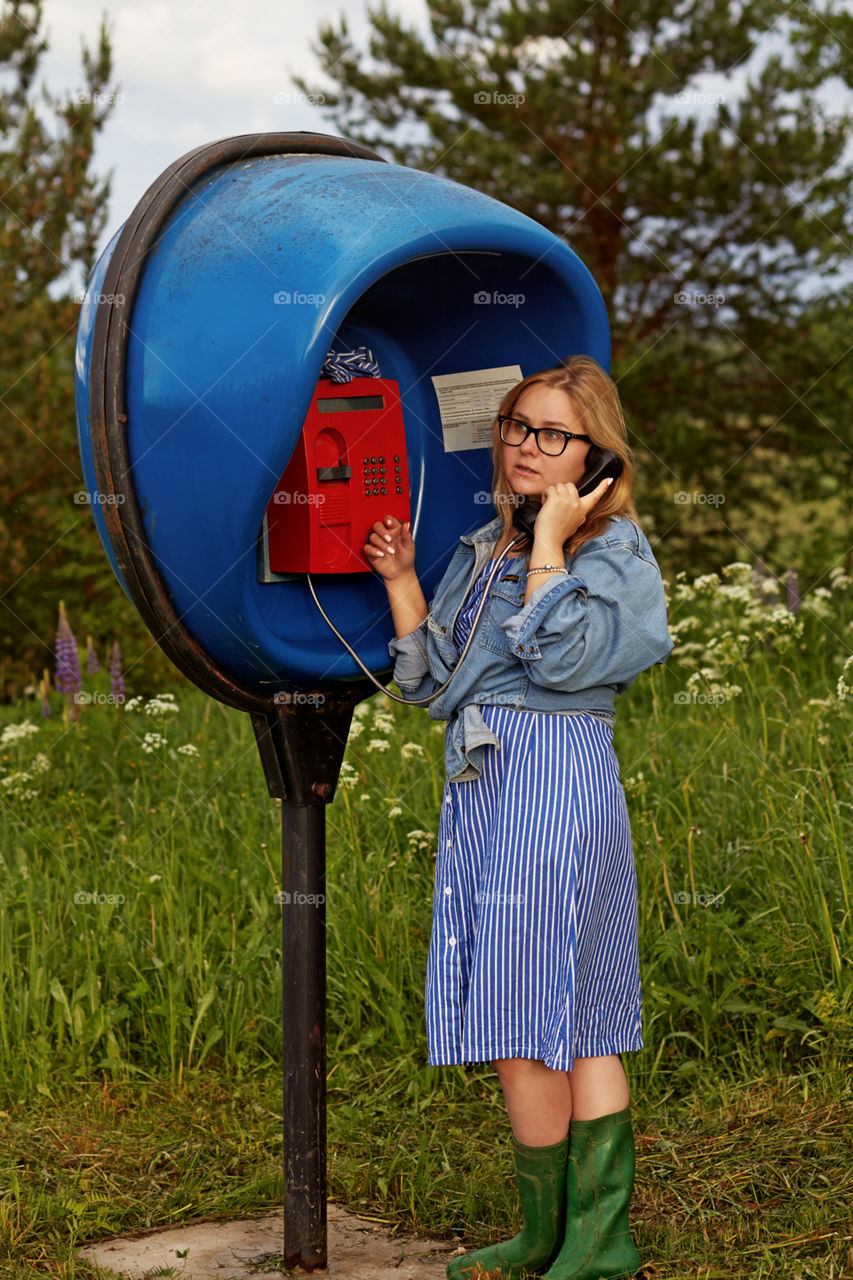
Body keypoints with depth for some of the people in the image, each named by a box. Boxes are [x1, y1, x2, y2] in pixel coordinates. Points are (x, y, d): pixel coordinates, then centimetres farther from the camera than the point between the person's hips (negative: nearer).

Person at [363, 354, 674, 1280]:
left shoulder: (612, 549, -3)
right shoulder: (481, 549, 17)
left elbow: (562, 658, -19)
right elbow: (431, 683, 16)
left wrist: (551, 540, -11)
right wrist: (401, 580, 7)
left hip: (557, 780, -8)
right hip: (481, 787, 8)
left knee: (521, 1022, -5)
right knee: (575, 1025, 9)